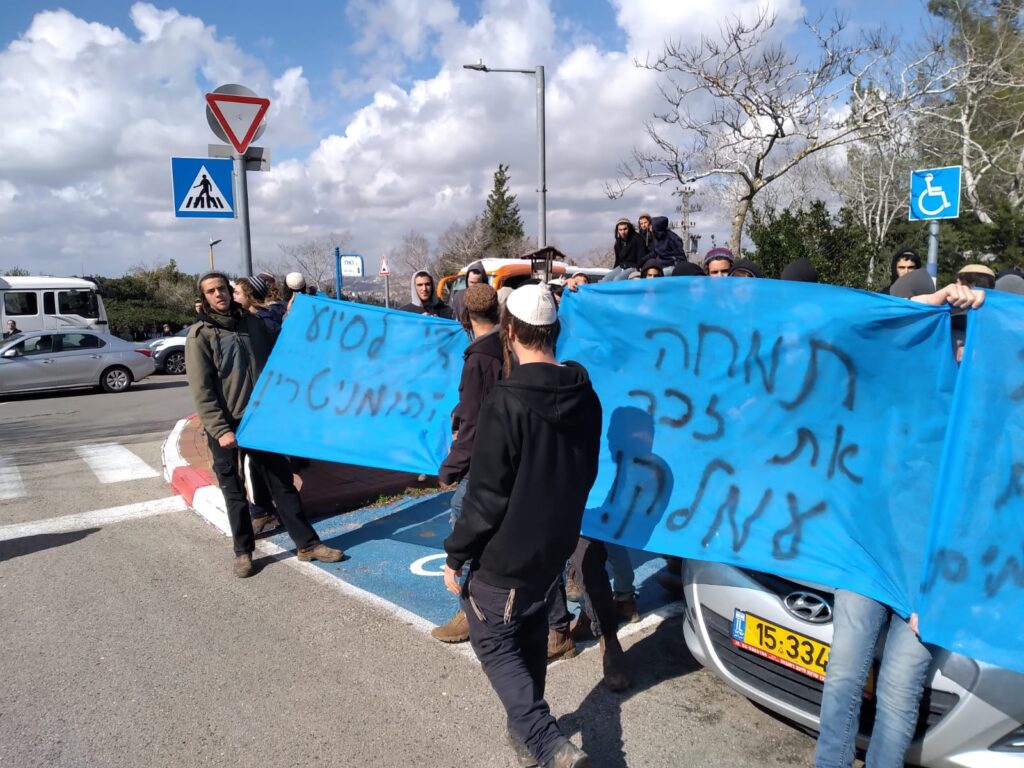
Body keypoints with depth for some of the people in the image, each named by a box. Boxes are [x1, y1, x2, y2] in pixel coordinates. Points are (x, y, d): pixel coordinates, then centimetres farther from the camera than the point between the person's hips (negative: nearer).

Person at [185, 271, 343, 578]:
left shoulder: (252, 323, 7)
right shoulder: (199, 336, -5)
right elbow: (201, 391, -10)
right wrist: (220, 429, -16)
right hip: (224, 426, -3)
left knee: (282, 481, 6)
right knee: (234, 491, 7)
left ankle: (307, 543, 12)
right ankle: (243, 552, 21)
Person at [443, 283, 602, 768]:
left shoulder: (507, 400, -24)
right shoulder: (585, 395, -1)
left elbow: (486, 494, -22)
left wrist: (455, 555, -10)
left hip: (507, 555, -7)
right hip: (555, 547, 7)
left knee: (494, 642, 11)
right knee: (530, 638, 24)